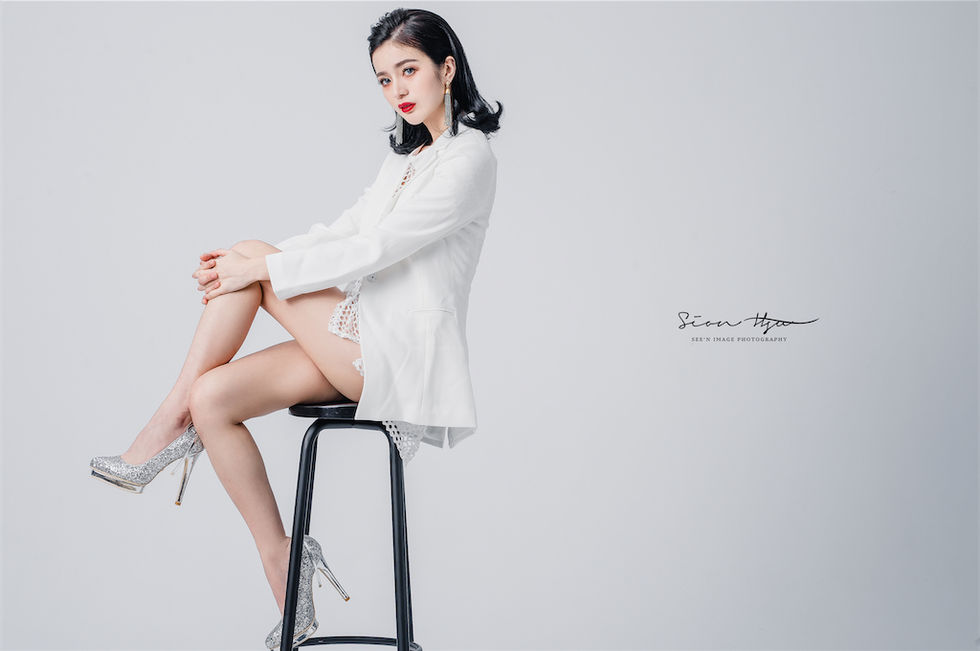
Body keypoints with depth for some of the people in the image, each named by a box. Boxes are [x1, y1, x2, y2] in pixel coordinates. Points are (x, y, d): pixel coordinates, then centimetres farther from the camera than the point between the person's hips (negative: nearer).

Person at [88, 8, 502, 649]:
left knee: (251, 258, -16)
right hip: (361, 346, 8)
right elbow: (346, 230, 15)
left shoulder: (469, 158, -11)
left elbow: (374, 249, -18)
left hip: (402, 357, -8)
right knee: (214, 396, -12)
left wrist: (259, 265, -14)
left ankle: (171, 423, -3)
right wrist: (250, 261, 1)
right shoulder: (407, 154, 19)